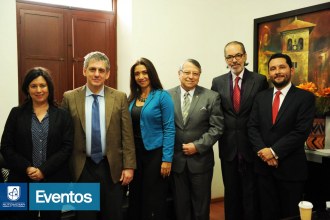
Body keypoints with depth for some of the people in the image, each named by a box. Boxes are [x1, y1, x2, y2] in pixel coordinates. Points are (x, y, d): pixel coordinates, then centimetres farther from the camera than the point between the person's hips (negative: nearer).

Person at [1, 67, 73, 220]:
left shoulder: (62, 115, 3)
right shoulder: (16, 113, 4)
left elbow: (67, 147, -4)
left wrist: (44, 170, -13)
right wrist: (27, 168, -12)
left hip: (54, 181, 0)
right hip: (22, 180, 0)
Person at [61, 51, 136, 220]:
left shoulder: (119, 97, -1)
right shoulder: (70, 98, -1)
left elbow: (127, 135, -1)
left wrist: (128, 166, -4)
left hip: (111, 167, 0)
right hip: (82, 168, 0)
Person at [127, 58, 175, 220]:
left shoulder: (162, 96, -8)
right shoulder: (132, 98, 6)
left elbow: (169, 129, -11)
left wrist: (167, 159, -16)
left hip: (155, 153, -5)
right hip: (135, 152, 5)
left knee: (154, 200, 6)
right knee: (135, 196, 15)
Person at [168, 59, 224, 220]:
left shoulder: (211, 97, -3)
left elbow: (217, 127, -6)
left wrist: (197, 146, -14)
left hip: (200, 159, -1)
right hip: (175, 159, 1)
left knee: (201, 205, 13)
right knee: (180, 204, 13)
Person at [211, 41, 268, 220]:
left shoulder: (260, 80, -3)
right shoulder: (217, 82, 4)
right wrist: (219, 132, -1)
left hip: (250, 146, -2)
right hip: (228, 146, 2)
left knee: (251, 192, 8)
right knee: (231, 191, 14)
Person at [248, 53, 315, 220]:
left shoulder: (305, 97, -6)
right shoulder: (260, 97, 8)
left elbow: (301, 131, -15)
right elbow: (252, 127, 2)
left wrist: (274, 151, -18)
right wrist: (262, 150, -14)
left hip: (291, 167, -3)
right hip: (264, 165, 4)